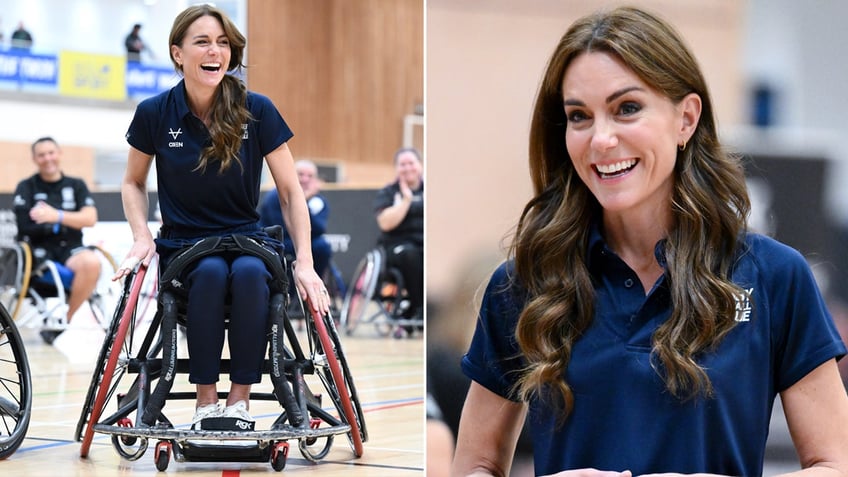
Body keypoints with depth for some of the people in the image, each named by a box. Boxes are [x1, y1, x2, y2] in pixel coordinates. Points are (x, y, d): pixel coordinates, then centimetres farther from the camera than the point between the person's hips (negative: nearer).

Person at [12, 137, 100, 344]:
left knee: (92, 262, -33)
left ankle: (65, 317, -14)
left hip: (70, 249, 2)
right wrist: (68, 223, -5)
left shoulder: (76, 185, 12)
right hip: (38, 251, -2)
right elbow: (26, 226, -8)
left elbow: (90, 218, -4)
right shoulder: (26, 187, 7)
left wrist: (58, 216, -20)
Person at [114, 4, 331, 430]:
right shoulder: (154, 114, -5)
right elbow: (133, 182, 12)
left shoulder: (257, 111, -7)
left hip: (245, 237, 0)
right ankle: (206, 402, -24)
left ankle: (240, 400, -24)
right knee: (211, 273, -34)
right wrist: (142, 238, -6)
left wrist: (304, 263, -12)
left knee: (250, 272, -34)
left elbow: (290, 192, -2)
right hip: (183, 243, 0)